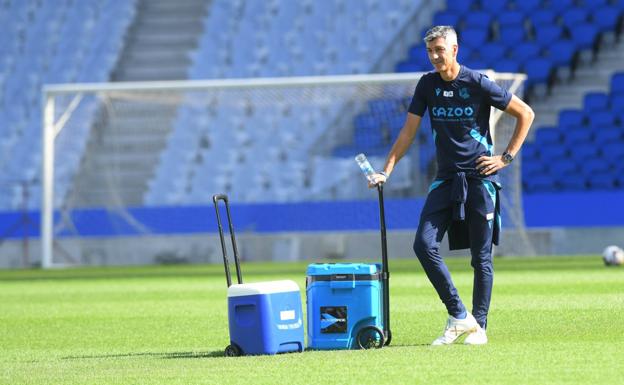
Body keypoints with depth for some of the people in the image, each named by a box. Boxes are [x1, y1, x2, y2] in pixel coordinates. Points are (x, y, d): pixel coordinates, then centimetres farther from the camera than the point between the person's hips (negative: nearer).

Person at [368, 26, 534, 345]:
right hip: (446, 180, 4)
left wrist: (506, 157, -2)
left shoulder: (478, 84, -7)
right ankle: (459, 317, -7)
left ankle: (478, 327, 9)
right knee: (424, 245, -13)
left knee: (481, 257, -1)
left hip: (480, 179, -4)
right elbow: (408, 132, 9)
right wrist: (386, 171, 0)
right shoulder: (428, 85, 5)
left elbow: (525, 114, 1)